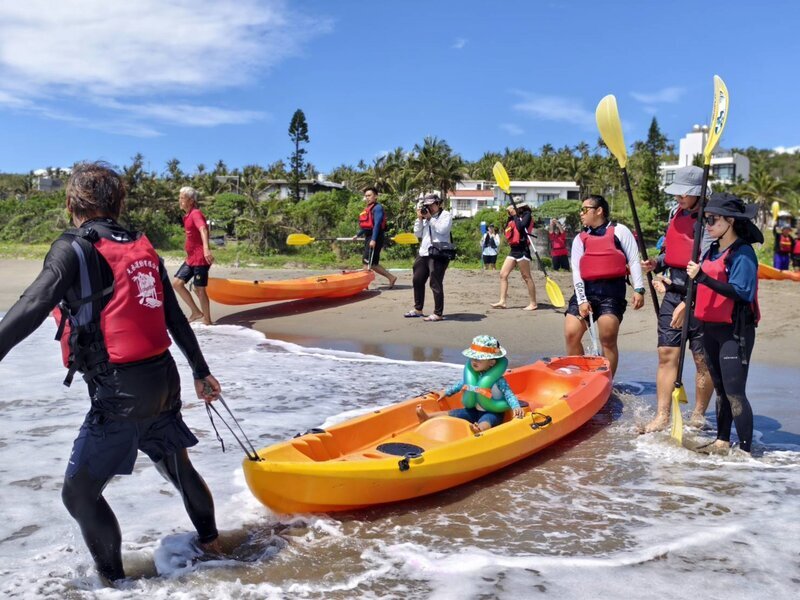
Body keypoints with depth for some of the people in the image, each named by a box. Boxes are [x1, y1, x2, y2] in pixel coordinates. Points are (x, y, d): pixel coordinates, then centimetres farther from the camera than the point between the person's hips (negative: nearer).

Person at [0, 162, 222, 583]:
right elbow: (176, 320, 15)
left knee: (80, 492, 7)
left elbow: (34, 307, -24)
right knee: (176, 465, 26)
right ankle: (210, 543, 42)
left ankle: (113, 580, 15)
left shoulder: (74, 248, -8)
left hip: (120, 392, -7)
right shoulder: (143, 250, 11)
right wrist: (200, 372, 24)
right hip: (164, 381, 7)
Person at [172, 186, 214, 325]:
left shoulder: (196, 213, -15)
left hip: (200, 258, -9)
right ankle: (196, 311, 12)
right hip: (190, 258, 9)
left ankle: (207, 322, 9)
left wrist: (206, 249, -49)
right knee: (177, 283, 4)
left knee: (199, 289, -3)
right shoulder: (187, 215, 13)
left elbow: (203, 230, -33)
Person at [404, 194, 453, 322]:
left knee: (435, 284, -10)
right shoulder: (425, 217, 19)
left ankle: (438, 314, -6)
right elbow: (418, 234, 13)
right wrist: (419, 218, 3)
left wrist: (430, 218, -10)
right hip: (423, 253, 8)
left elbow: (442, 229, -16)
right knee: (417, 280, 12)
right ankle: (418, 309, 25)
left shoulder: (445, 215, 1)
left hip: (438, 255, -8)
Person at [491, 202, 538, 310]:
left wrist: (514, 214, -9)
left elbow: (520, 227, -21)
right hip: (513, 250, 9)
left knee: (526, 277, -4)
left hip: (522, 250, -9)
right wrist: (510, 216, 5)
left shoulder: (526, 214, -4)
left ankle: (533, 303, 2)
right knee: (503, 274, 2)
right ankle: (502, 301, 2)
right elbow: (506, 231, 11)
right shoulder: (516, 217, 18)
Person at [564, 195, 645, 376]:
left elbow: (634, 261, 2)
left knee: (608, 339, -6)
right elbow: (576, 271, 6)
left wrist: (638, 289, -8)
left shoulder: (619, 231, 6)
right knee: (571, 334, -5)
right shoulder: (579, 239, 14)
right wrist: (582, 300, -5)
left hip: (612, 291, -3)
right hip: (586, 290, 4)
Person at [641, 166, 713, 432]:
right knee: (667, 354, 5)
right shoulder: (676, 213, 11)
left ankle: (698, 416, 19)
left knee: (703, 359, 4)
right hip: (673, 291, 7)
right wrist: (656, 264, 4)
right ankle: (662, 416, 11)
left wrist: (687, 304, -21)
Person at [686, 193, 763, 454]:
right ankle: (722, 442, 27)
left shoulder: (743, 253, -12)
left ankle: (746, 450, 0)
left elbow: (738, 292, -23)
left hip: (735, 331, -8)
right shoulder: (712, 251, 12)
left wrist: (702, 277, -28)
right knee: (721, 390, 16)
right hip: (711, 329, 8)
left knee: (735, 393, -8)